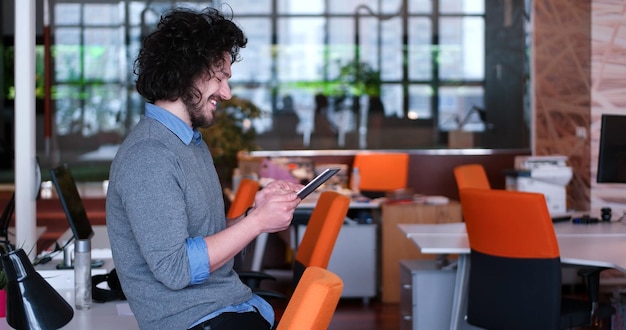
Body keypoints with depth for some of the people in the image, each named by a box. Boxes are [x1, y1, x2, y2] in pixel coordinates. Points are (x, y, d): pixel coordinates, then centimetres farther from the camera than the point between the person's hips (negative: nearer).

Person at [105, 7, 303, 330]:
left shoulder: (191, 142, 15)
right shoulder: (148, 156, -16)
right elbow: (175, 269, -20)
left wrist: (254, 211, 1)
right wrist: (257, 221, -14)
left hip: (231, 304, 9)